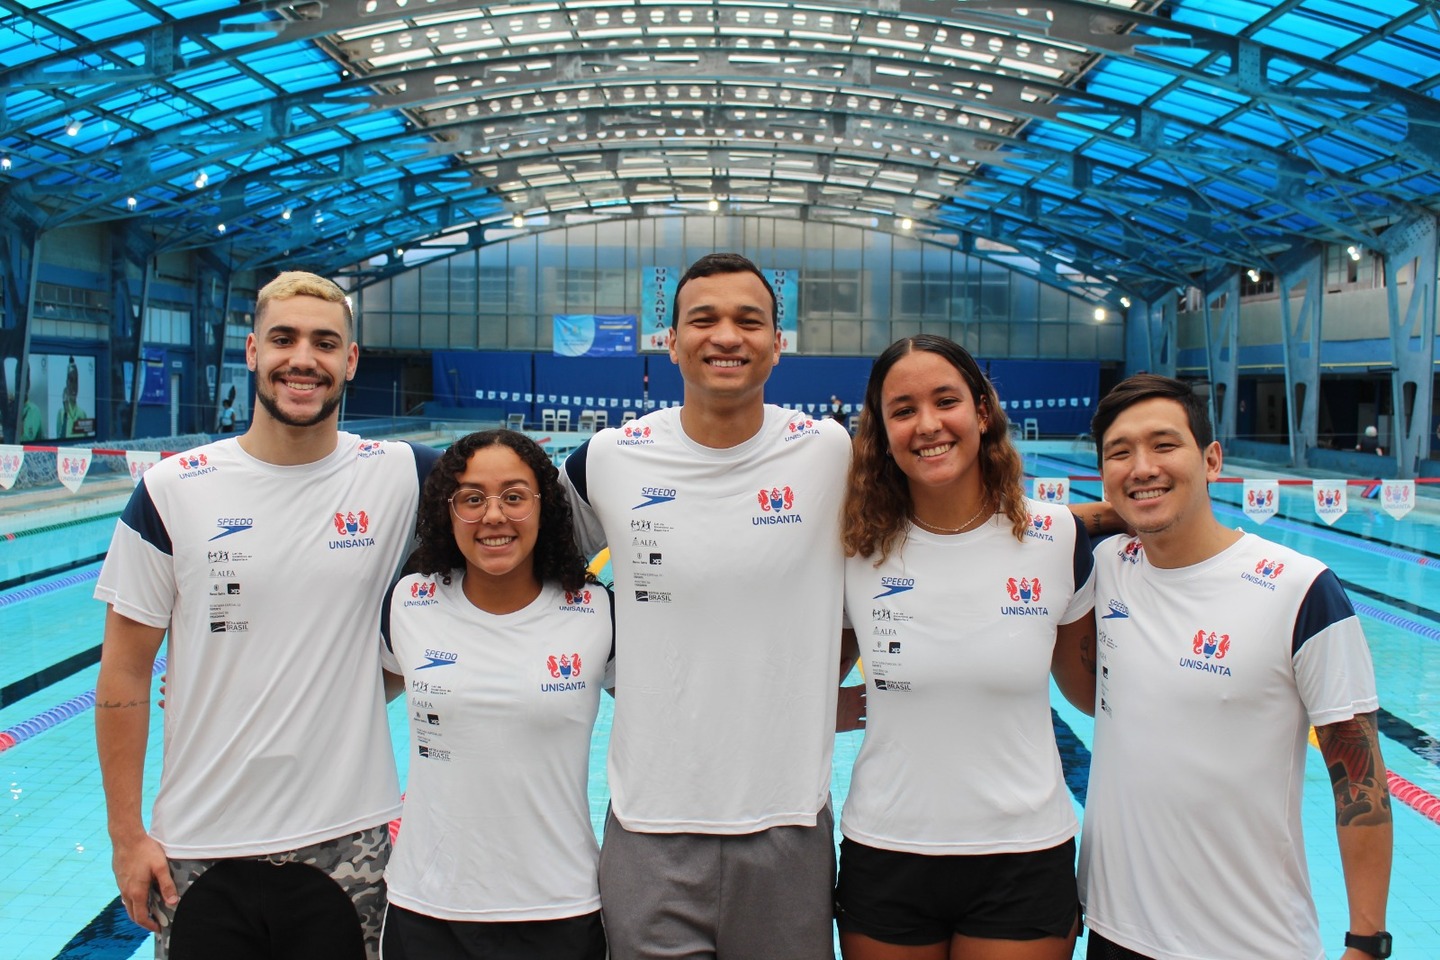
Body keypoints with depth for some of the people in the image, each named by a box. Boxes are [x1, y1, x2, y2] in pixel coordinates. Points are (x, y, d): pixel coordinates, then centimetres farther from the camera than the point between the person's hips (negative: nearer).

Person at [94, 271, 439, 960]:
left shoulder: (399, 478, -5)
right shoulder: (172, 492, -4)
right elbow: (124, 673, 0)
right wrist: (126, 835, -1)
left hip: (347, 845, 0)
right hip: (198, 851, 0)